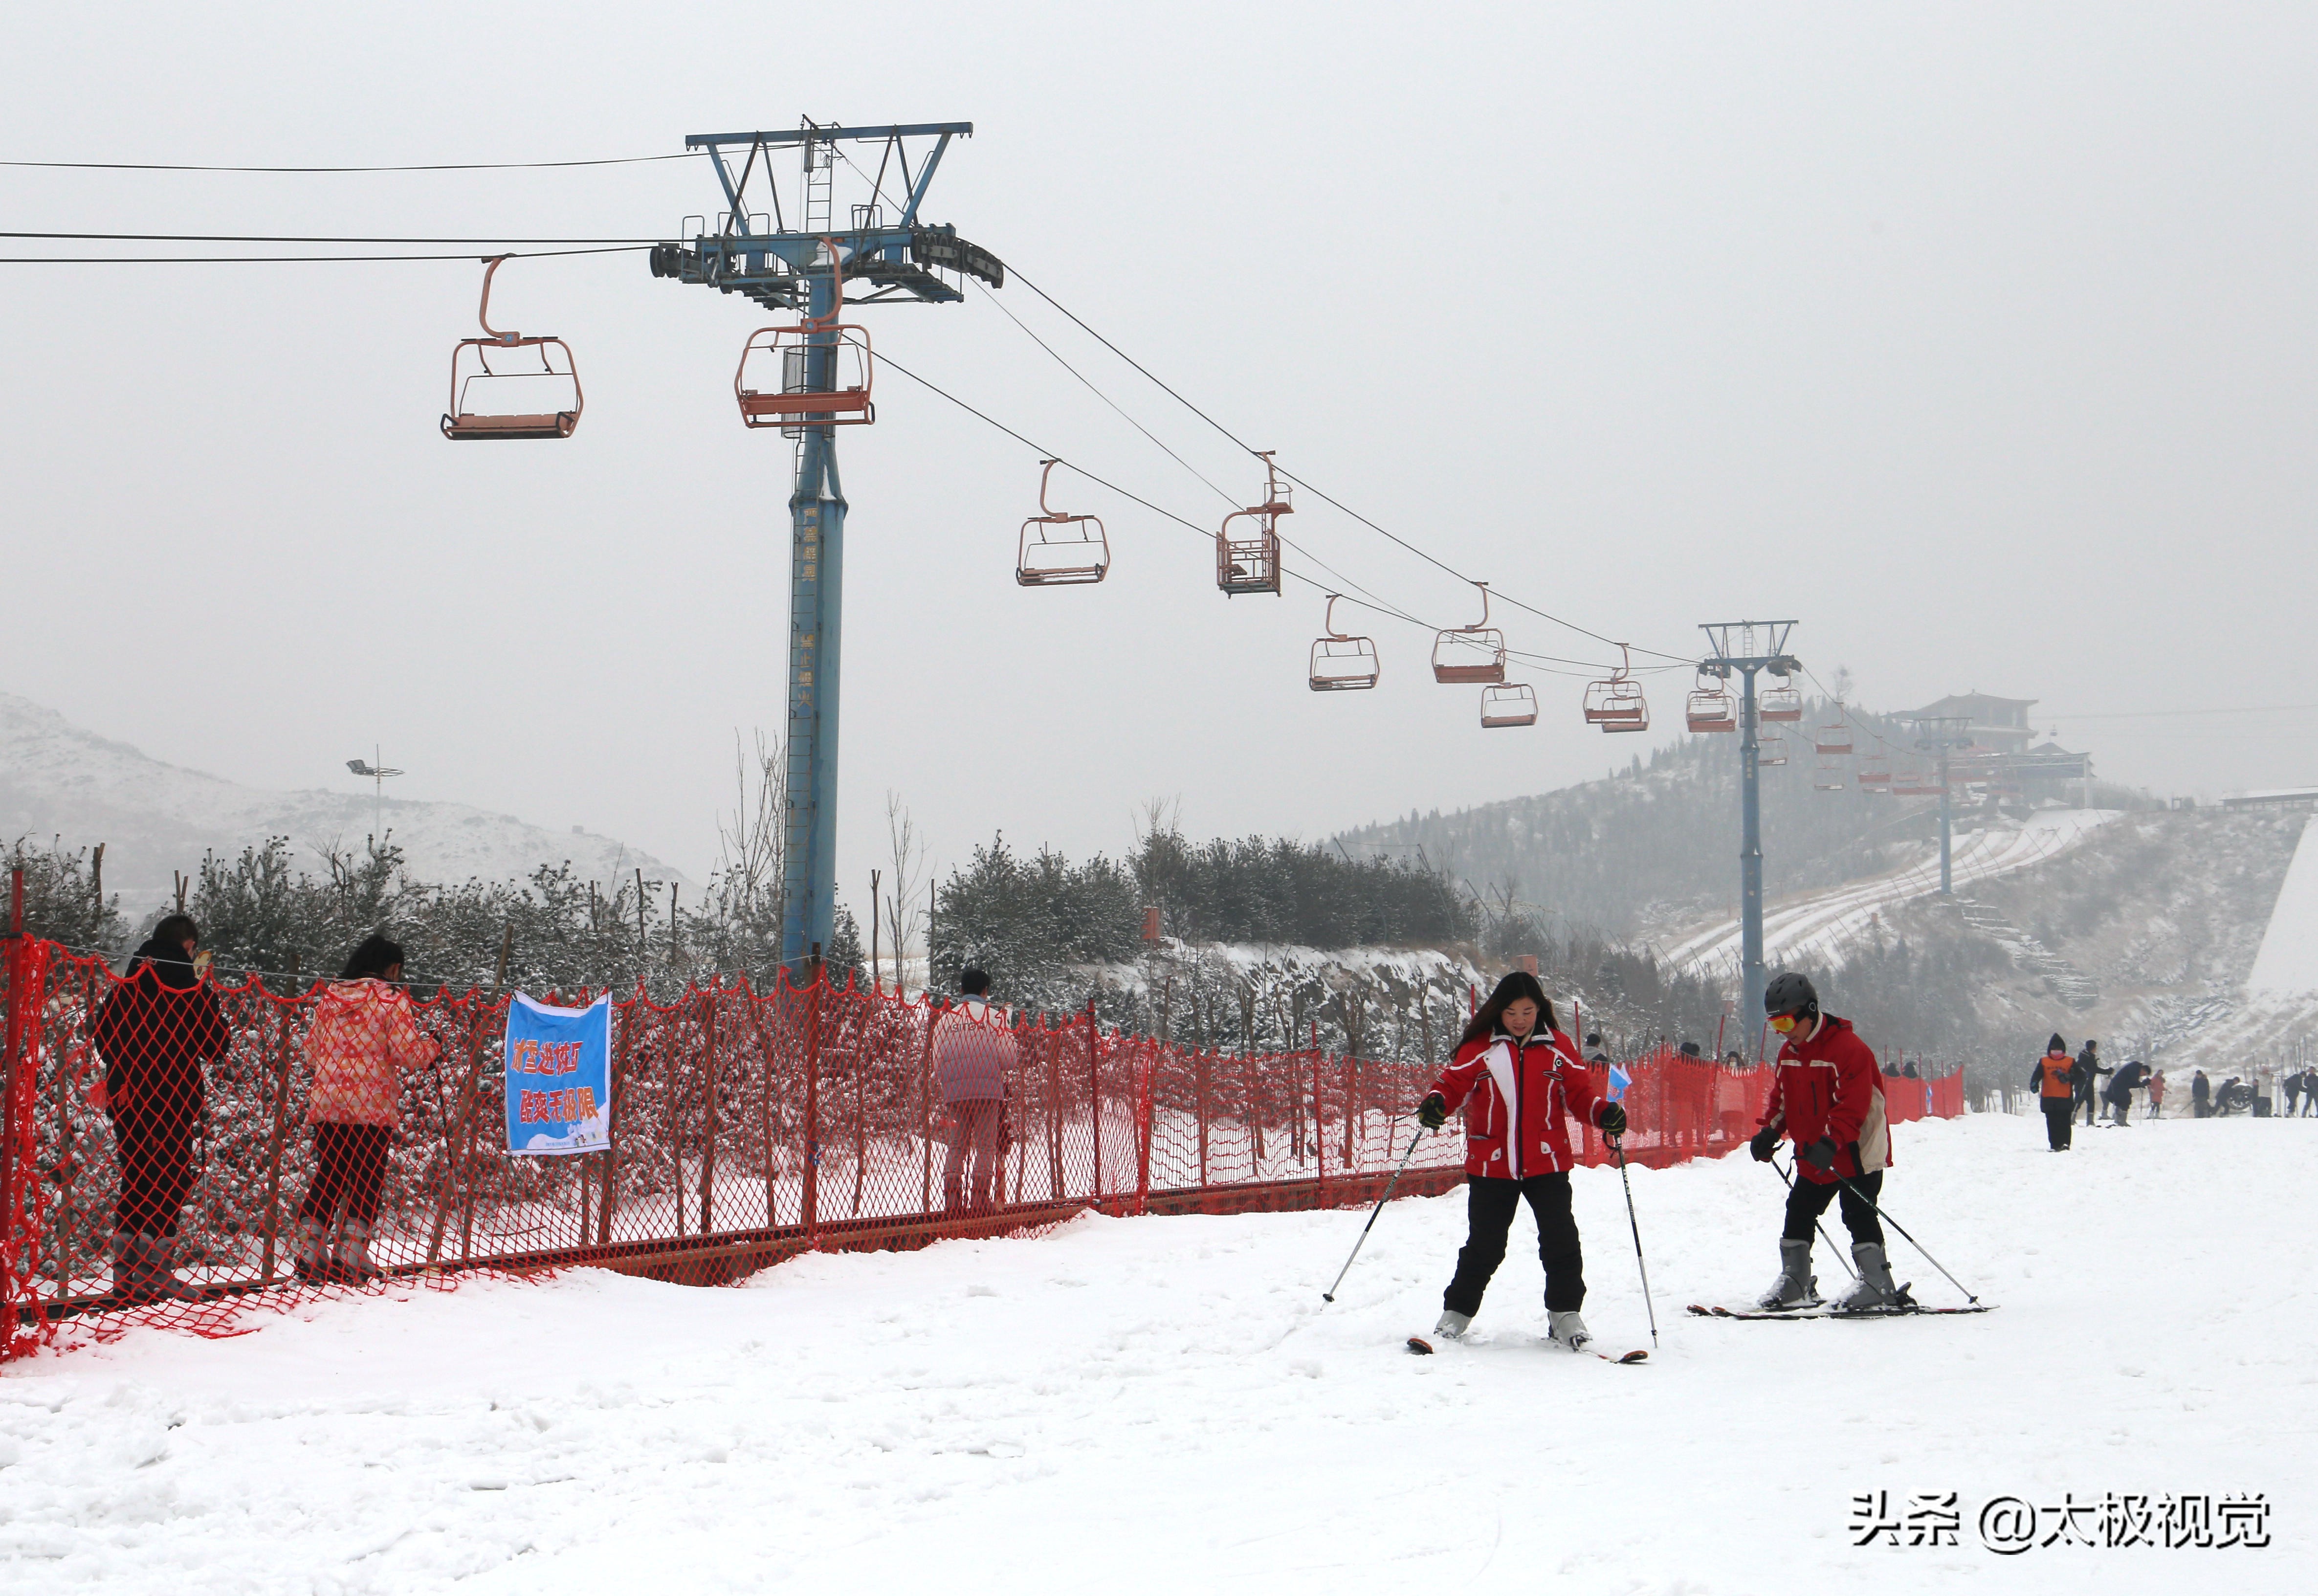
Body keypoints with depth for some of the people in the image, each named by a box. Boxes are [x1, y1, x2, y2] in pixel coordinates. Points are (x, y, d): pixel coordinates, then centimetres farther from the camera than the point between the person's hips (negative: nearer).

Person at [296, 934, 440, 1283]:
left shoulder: (329, 997, 10)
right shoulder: (392, 999, -7)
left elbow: (310, 1052, 15)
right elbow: (408, 1052, -12)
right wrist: (433, 1048, 8)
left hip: (325, 1106, 5)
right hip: (372, 1108, -5)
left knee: (327, 1178, 13)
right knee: (367, 1181, 4)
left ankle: (310, 1253, 8)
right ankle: (349, 1256, 0)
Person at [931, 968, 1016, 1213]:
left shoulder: (945, 1020, 8)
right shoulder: (993, 1018, -1)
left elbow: (937, 1062, 6)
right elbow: (1007, 1058, -3)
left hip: (955, 1092, 3)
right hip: (988, 1090, -3)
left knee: (957, 1146, 8)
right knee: (986, 1146, 0)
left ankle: (952, 1200, 2)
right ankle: (980, 1199, -7)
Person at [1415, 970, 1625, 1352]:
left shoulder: (1559, 1048, 5)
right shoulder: (1479, 1049, 0)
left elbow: (1579, 1094, 8)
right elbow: (1453, 1085, -1)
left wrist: (1605, 1114, -10)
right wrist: (1435, 1105, -22)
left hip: (1546, 1163, 1)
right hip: (1491, 1164, -1)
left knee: (1561, 1241, -5)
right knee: (1483, 1246, 4)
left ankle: (1565, 1315, 7)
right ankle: (1456, 1313, 19)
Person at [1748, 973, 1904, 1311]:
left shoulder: (1848, 1048, -20)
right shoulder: (1789, 1053, 8)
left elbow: (1853, 1105, -26)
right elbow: (1781, 1099, 17)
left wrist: (1831, 1143, -35)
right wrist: (1769, 1133, 1)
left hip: (1856, 1154, -9)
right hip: (1812, 1159, 9)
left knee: (1858, 1216, -10)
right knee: (1798, 1214, 10)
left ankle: (1877, 1285, -6)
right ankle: (1795, 1284, 19)